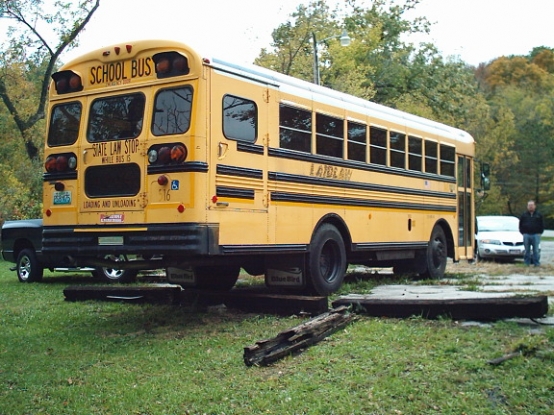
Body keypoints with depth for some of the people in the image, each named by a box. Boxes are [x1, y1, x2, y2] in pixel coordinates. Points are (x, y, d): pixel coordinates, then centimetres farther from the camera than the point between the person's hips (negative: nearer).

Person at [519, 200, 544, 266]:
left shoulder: (538, 214, 7)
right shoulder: (524, 214, 8)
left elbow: (542, 225, 9)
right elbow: (520, 225, 11)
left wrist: (540, 233, 0)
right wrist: (523, 233, 3)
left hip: (536, 235, -1)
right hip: (526, 235, 1)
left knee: (536, 250, -1)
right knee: (527, 250, 5)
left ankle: (536, 263, 4)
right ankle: (527, 263, 10)